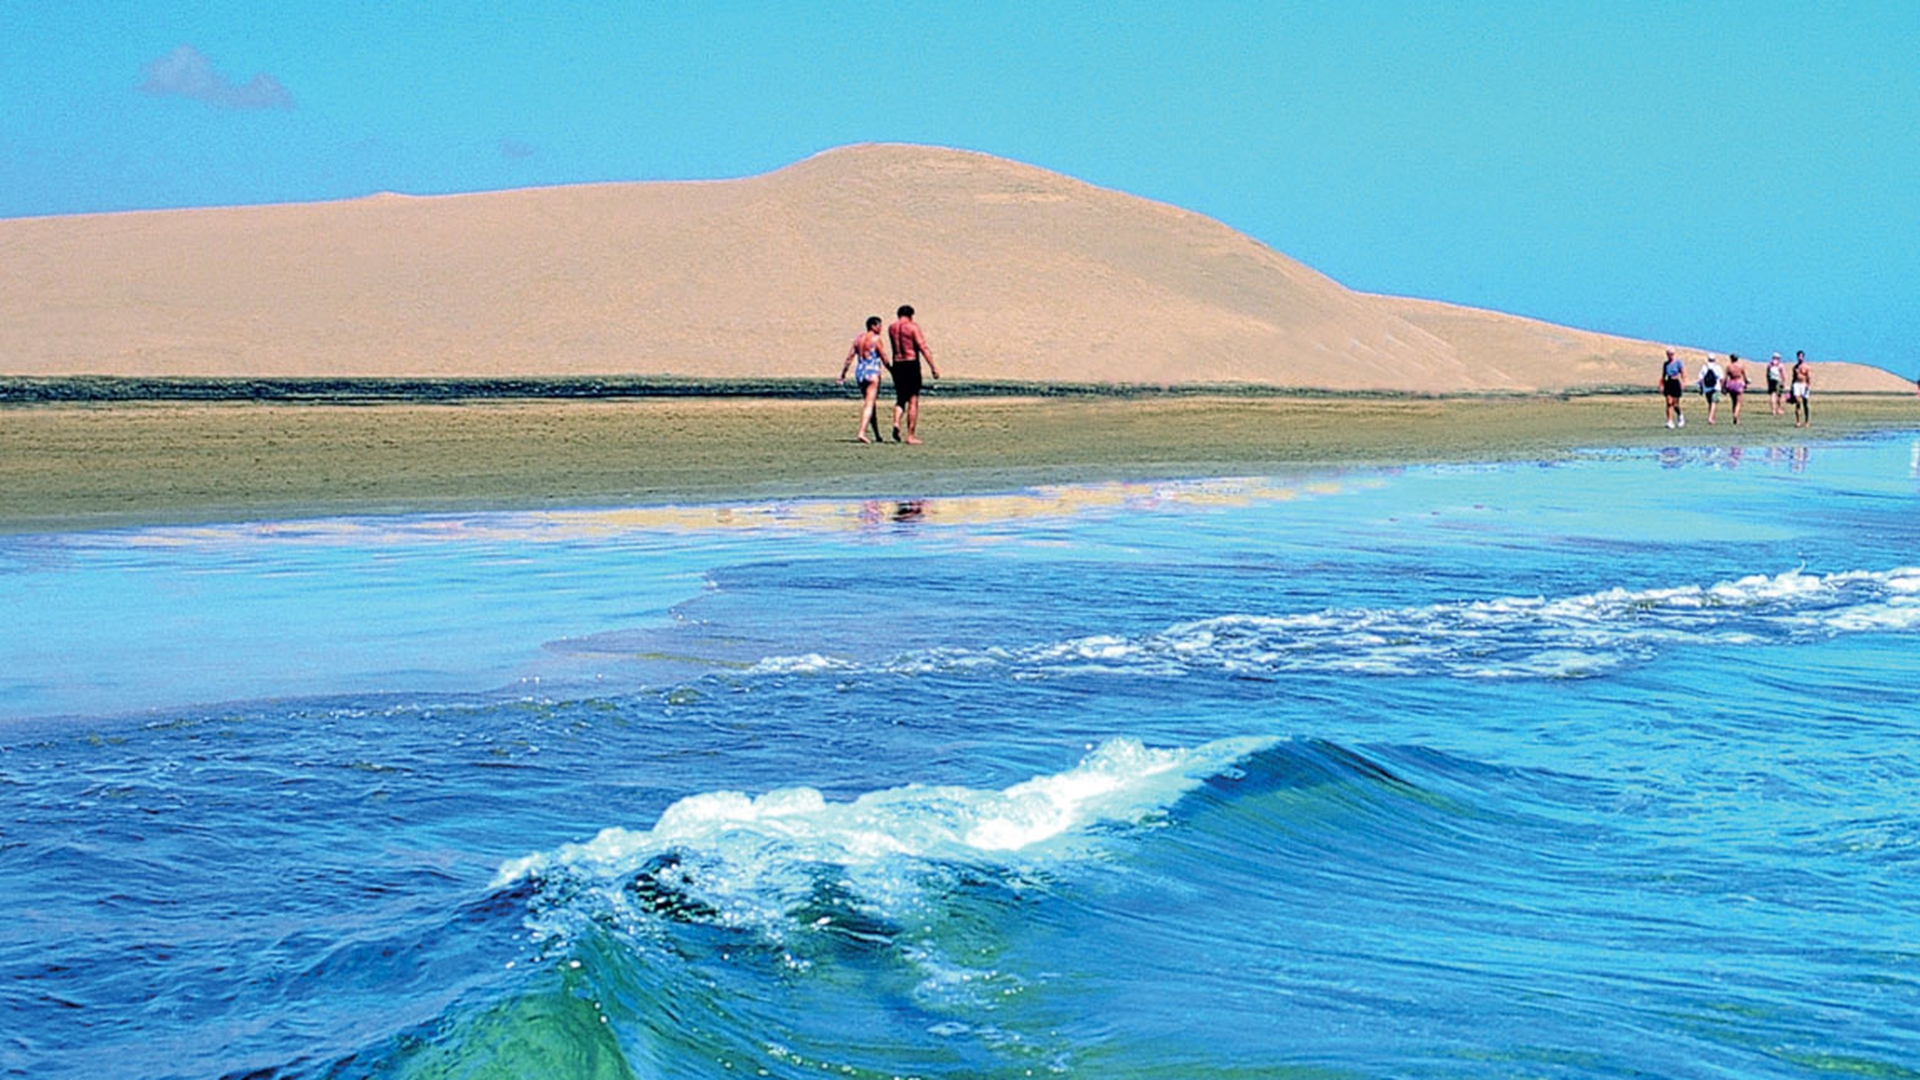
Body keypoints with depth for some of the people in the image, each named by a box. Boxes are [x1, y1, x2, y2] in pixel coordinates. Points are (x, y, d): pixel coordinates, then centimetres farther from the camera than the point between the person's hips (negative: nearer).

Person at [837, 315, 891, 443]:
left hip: (859, 372, 7)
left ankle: (877, 435, 21)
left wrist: (842, 374, 11)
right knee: (869, 404, -10)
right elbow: (883, 357, -9)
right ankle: (861, 432, -25)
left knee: (868, 403, 16)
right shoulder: (875, 339, -7)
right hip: (872, 372, -7)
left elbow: (849, 357, 10)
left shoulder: (858, 339, 12)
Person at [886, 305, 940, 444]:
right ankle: (911, 435, -1)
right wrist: (933, 367, -13)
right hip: (911, 364, -5)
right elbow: (923, 348, -13)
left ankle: (896, 422, -11)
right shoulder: (913, 326, -7)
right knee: (913, 401, 0)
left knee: (900, 398, 17)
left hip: (897, 365, 5)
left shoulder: (891, 328, 10)